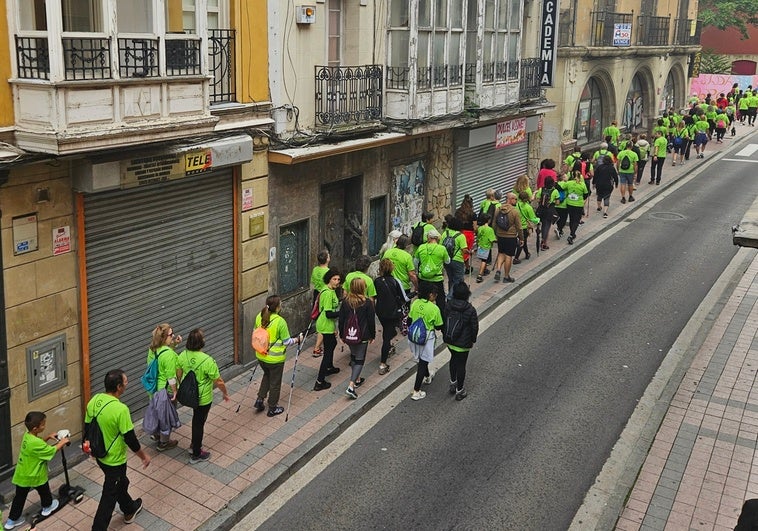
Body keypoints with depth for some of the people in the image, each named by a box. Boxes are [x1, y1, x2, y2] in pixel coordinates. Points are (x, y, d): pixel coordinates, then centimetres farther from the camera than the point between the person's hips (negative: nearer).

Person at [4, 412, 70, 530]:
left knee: (19, 497, 19)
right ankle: (47, 507, 46)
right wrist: (62, 442, -9)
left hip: (22, 475, 7)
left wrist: (48, 437, 5)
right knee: (44, 491, 22)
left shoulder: (27, 435, -6)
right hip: (34, 476, -7)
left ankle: (12, 520, 29)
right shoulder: (36, 443, -33)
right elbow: (52, 451, -23)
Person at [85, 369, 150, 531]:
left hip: (100, 455, 8)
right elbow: (130, 439, -23)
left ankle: (129, 509, 52)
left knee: (121, 483, 30)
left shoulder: (94, 400, -9)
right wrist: (143, 456, -7)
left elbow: (87, 427, 5)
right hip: (115, 460, -8)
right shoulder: (120, 409, -31)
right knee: (109, 496, 9)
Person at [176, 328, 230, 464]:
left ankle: (194, 444, 44)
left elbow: (178, 375, 3)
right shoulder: (207, 361, -30)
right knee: (199, 423, 11)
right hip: (203, 399, -6)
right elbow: (219, 381, -21)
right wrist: (225, 393, -2)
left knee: (197, 418, 29)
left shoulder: (182, 356, -13)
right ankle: (196, 454, 27)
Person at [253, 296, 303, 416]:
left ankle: (260, 399, 26)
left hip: (261, 356, 6)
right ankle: (272, 408, 27)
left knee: (267, 375, 31)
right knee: (275, 382, 13)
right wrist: (297, 339, 1)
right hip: (275, 358, -6)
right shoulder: (280, 321, -25)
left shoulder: (259, 317, -7)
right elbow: (286, 342, -17)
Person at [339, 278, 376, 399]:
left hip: (348, 335, 4)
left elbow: (341, 319, 3)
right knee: (360, 359, 4)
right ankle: (351, 386, -9)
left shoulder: (346, 301, -4)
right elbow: (371, 320, -7)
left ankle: (357, 380, 37)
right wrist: (372, 335, 7)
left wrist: (342, 335, 15)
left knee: (354, 356, 24)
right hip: (362, 336, -4)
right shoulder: (367, 303, -14)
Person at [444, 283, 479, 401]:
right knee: (461, 365, 10)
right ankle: (459, 391, 21)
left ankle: (453, 383, 40)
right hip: (463, 343, -5)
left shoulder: (449, 306, -10)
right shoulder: (470, 310, -22)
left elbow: (444, 322, 0)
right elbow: (475, 327, -13)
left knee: (453, 360, 27)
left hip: (449, 341, 5)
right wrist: (473, 340, 4)